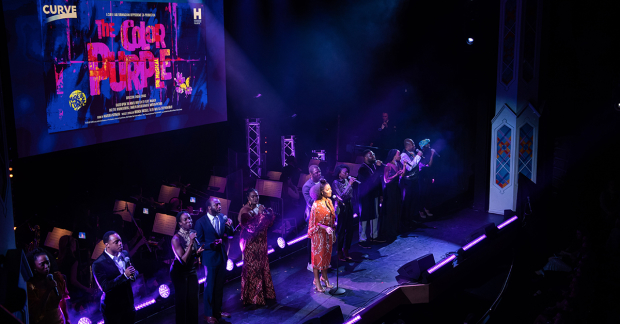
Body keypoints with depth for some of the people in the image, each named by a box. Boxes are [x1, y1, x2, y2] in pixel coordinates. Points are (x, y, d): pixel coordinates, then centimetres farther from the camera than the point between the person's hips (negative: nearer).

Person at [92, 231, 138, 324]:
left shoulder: (125, 254, 0)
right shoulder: (98, 264, -20)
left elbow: (134, 271, 11)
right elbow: (105, 287, -26)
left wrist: (133, 274, -13)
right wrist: (124, 275, -31)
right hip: (113, 309, -5)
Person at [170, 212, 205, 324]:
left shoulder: (193, 234, -4)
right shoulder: (176, 239, -20)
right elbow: (183, 260, -25)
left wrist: (198, 252, -12)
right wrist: (191, 242, -31)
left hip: (192, 271, 5)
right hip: (180, 273, -5)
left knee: (194, 299, 8)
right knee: (182, 300, 5)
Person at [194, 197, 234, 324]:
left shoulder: (222, 218, 0)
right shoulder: (201, 222, -13)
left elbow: (230, 234, 3)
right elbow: (199, 242, -10)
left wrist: (229, 226, -17)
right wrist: (211, 244, -25)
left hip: (222, 256, 5)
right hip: (210, 258, -5)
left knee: (220, 285, 16)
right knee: (210, 286, 6)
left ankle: (218, 310, 31)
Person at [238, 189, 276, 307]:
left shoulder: (260, 207, 7)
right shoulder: (245, 210, -12)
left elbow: (268, 224, 9)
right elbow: (249, 226, -24)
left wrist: (270, 214, -9)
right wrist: (259, 214, -25)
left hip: (261, 242, 6)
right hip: (251, 243, -6)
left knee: (263, 266, 12)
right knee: (252, 268, -1)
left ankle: (264, 292, 24)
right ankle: (253, 297, 8)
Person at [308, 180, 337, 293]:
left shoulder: (329, 201, 2)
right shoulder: (316, 205, -20)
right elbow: (314, 223, -16)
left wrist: (333, 232, 13)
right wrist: (325, 228, -28)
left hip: (328, 233, 7)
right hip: (319, 234, -7)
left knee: (326, 255, 15)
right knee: (318, 256, 4)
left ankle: (324, 278, 29)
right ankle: (317, 282, 15)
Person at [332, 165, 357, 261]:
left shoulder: (347, 180, 7)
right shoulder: (336, 182, -10)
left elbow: (351, 194, 9)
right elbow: (342, 195, -22)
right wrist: (349, 184, -21)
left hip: (349, 207, 7)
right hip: (341, 208, -6)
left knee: (350, 230, 9)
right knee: (341, 231, -2)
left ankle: (346, 252, 21)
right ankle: (340, 254, 9)